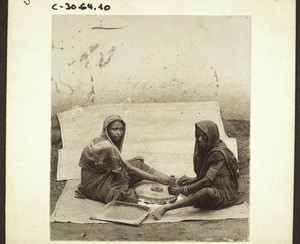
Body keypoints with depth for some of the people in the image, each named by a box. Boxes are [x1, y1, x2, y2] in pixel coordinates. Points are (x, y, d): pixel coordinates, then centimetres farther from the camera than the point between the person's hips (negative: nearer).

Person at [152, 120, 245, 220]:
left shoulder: (219, 153, -20)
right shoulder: (208, 150, 7)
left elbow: (207, 180, -26)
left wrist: (183, 190, -25)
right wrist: (193, 179, -3)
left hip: (224, 192, -10)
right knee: (183, 181, 6)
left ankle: (165, 208, -43)